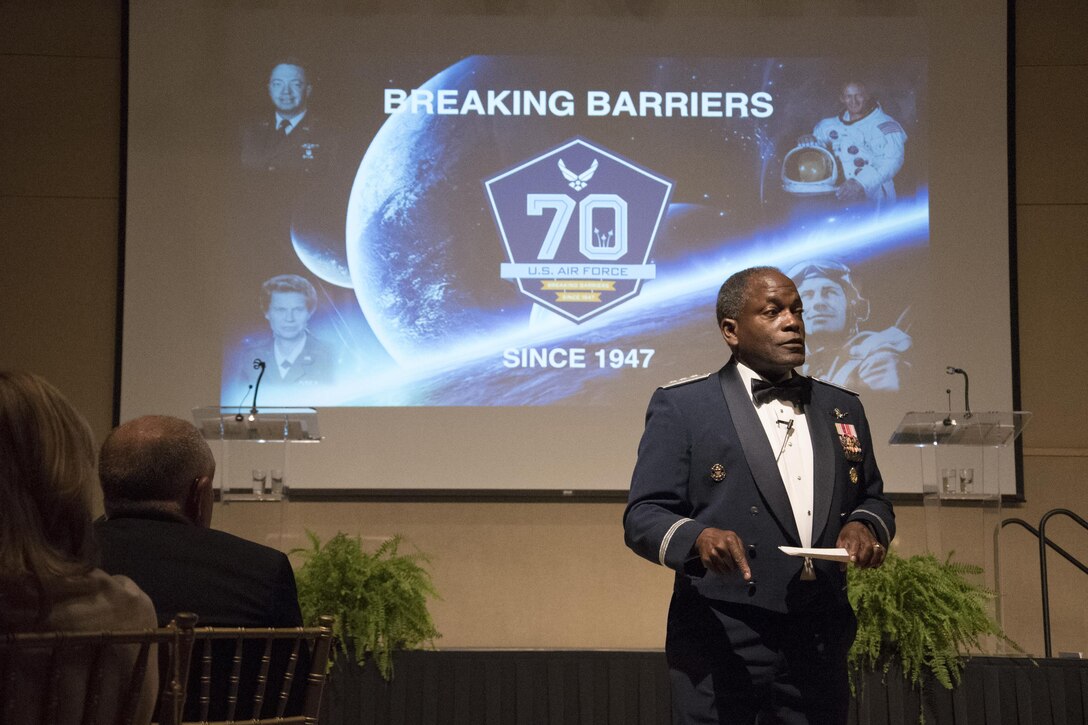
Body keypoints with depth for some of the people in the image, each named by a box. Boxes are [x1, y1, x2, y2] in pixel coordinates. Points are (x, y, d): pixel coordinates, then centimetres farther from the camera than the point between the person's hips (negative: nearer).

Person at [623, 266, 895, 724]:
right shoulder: (682, 406, -1)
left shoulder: (842, 409, 15)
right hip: (721, 646, -4)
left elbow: (872, 498, 22)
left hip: (820, 646, 5)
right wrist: (698, 537, -25)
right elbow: (642, 515, -4)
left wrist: (865, 526, -2)